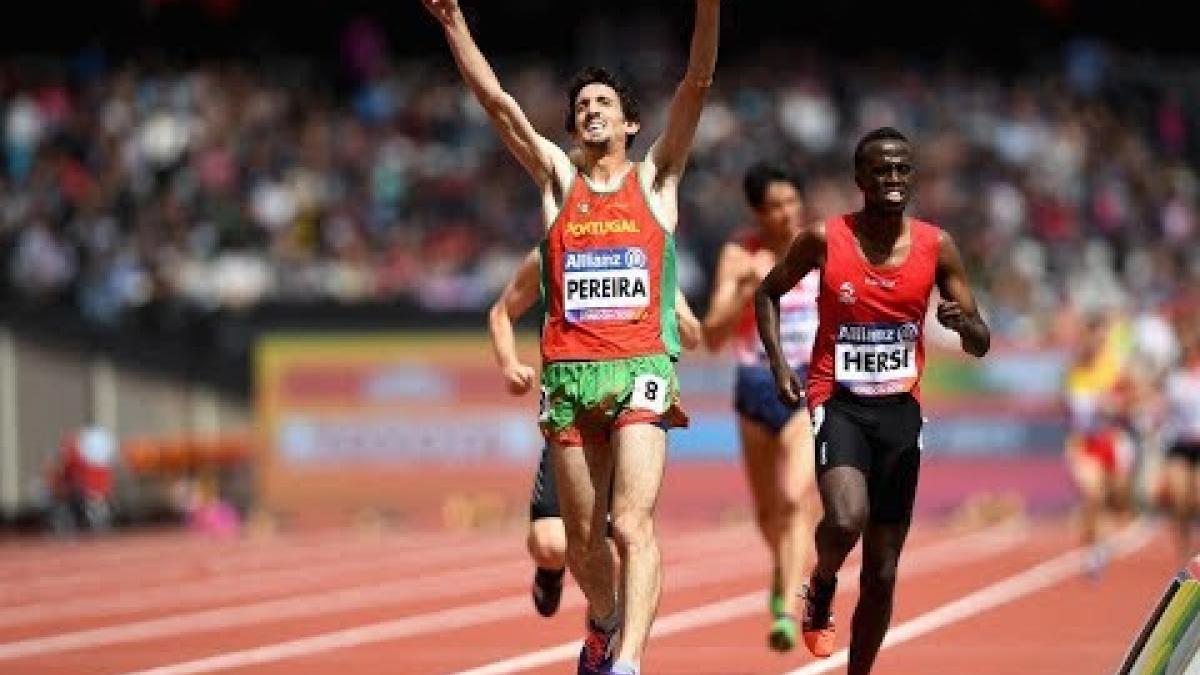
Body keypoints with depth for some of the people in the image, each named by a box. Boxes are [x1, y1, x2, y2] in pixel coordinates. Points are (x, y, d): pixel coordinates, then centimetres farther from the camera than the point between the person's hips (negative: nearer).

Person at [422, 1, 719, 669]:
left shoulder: (655, 180, 10)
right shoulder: (559, 180, 14)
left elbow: (698, 85, -1)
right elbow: (498, 101, 7)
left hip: (639, 370, -3)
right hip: (569, 375, 3)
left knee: (633, 525, -18)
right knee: (582, 537, 11)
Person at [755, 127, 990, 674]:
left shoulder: (936, 247, -1)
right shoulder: (824, 239, -7)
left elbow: (980, 346, 3)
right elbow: (767, 293, 10)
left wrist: (963, 323, -20)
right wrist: (778, 364, -4)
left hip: (900, 409, 3)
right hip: (839, 402, -3)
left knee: (882, 570, 6)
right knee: (846, 521, -30)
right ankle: (821, 590, 4)